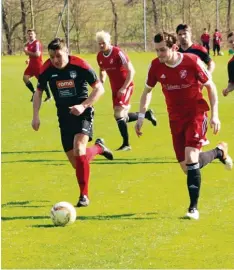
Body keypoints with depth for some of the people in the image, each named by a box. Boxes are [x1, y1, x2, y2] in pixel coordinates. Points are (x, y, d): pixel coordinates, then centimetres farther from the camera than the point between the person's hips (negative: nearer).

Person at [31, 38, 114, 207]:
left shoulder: (80, 66, -17)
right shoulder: (47, 69, -7)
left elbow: (99, 89, -9)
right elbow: (39, 92, 10)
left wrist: (83, 106, -21)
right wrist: (36, 115, -1)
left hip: (83, 113, -4)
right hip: (64, 116, 4)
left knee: (78, 148, -28)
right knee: (76, 163, 3)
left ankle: (84, 195, -19)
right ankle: (98, 148, 38)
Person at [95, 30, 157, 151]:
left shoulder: (118, 53, -18)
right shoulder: (100, 56, 3)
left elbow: (131, 71, -17)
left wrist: (124, 88, -21)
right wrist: (101, 81, 4)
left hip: (125, 87, -8)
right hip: (115, 88, 8)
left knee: (118, 114, -17)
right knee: (122, 117, 9)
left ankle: (126, 144, -8)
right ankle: (147, 114, 31)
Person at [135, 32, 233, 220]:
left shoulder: (192, 62, -17)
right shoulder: (156, 66, -7)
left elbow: (210, 86, -5)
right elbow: (148, 90, 11)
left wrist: (215, 115, -9)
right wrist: (141, 116, 4)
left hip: (196, 114, -4)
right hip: (176, 118, 5)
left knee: (191, 158, -21)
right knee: (186, 167, 3)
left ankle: (193, 208, -9)